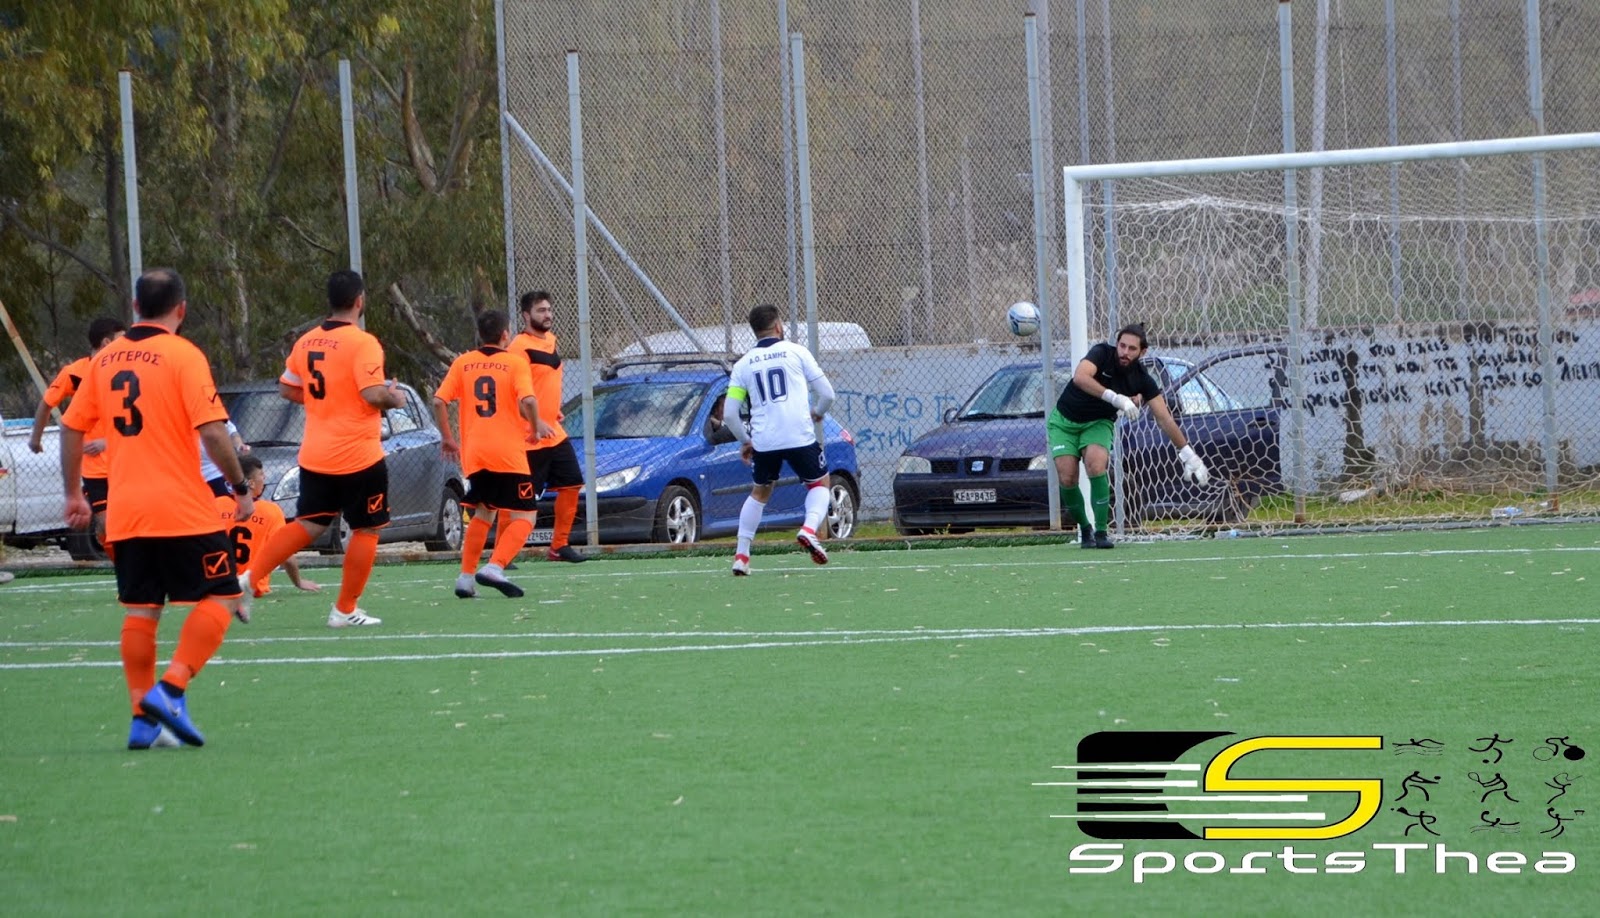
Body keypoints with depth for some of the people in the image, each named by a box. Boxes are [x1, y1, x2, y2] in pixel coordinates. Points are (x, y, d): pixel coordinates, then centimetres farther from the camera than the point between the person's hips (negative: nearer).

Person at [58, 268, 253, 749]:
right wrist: (241, 488, -6)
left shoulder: (105, 358, 8)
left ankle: (143, 718, 7)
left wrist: (73, 493, 23)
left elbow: (71, 426, 13)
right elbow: (212, 431, -17)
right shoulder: (183, 356, -9)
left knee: (140, 611, 11)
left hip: (124, 512, 6)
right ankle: (171, 690, -13)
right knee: (222, 598, 2)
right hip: (184, 510, -6)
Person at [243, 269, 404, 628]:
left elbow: (287, 389, 13)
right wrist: (394, 397, -2)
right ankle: (345, 610, 11)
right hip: (358, 456, -6)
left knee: (308, 525, 13)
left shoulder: (306, 341, 6)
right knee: (366, 530, 8)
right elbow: (373, 394, -23)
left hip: (314, 456, 6)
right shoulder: (362, 343, -15)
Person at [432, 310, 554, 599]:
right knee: (524, 517, 1)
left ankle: (466, 577, 15)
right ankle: (494, 568, -20)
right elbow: (528, 401, -17)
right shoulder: (515, 363, -3)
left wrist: (446, 437, 13)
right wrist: (536, 426, 1)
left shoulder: (462, 363, 7)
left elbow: (439, 401, 0)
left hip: (473, 455, 5)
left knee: (482, 514, 23)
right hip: (508, 454, -5)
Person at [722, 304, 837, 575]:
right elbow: (827, 393, 4)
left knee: (759, 493, 22)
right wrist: (817, 413, 25)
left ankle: (741, 555, 15)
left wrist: (745, 441, 21)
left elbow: (729, 413, 6)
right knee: (819, 483, 18)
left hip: (763, 440, 2)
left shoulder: (743, 364, 10)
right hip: (800, 437, -2)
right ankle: (809, 528, -10)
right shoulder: (796, 352, 4)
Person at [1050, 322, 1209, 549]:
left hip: (1098, 423, 1)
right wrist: (1116, 398, -47)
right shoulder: (1102, 353, -21)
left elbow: (1165, 420, -8)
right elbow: (1080, 377, -41)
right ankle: (1085, 529, 8)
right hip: (1064, 420, -1)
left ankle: (1101, 532, -20)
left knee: (1096, 464, -28)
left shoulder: (1142, 380, -14)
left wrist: (1188, 455, -11)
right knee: (1067, 477, -16)